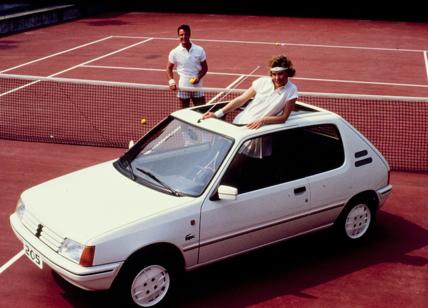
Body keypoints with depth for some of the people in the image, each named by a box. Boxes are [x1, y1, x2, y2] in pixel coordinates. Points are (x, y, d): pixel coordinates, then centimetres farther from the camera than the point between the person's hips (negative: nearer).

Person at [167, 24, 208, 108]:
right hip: (183, 87, -1)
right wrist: (171, 81, -7)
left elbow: (205, 68, 5)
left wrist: (199, 77, -14)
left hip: (197, 86, 1)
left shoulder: (199, 50, -3)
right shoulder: (174, 52, -4)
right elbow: (169, 68, 8)